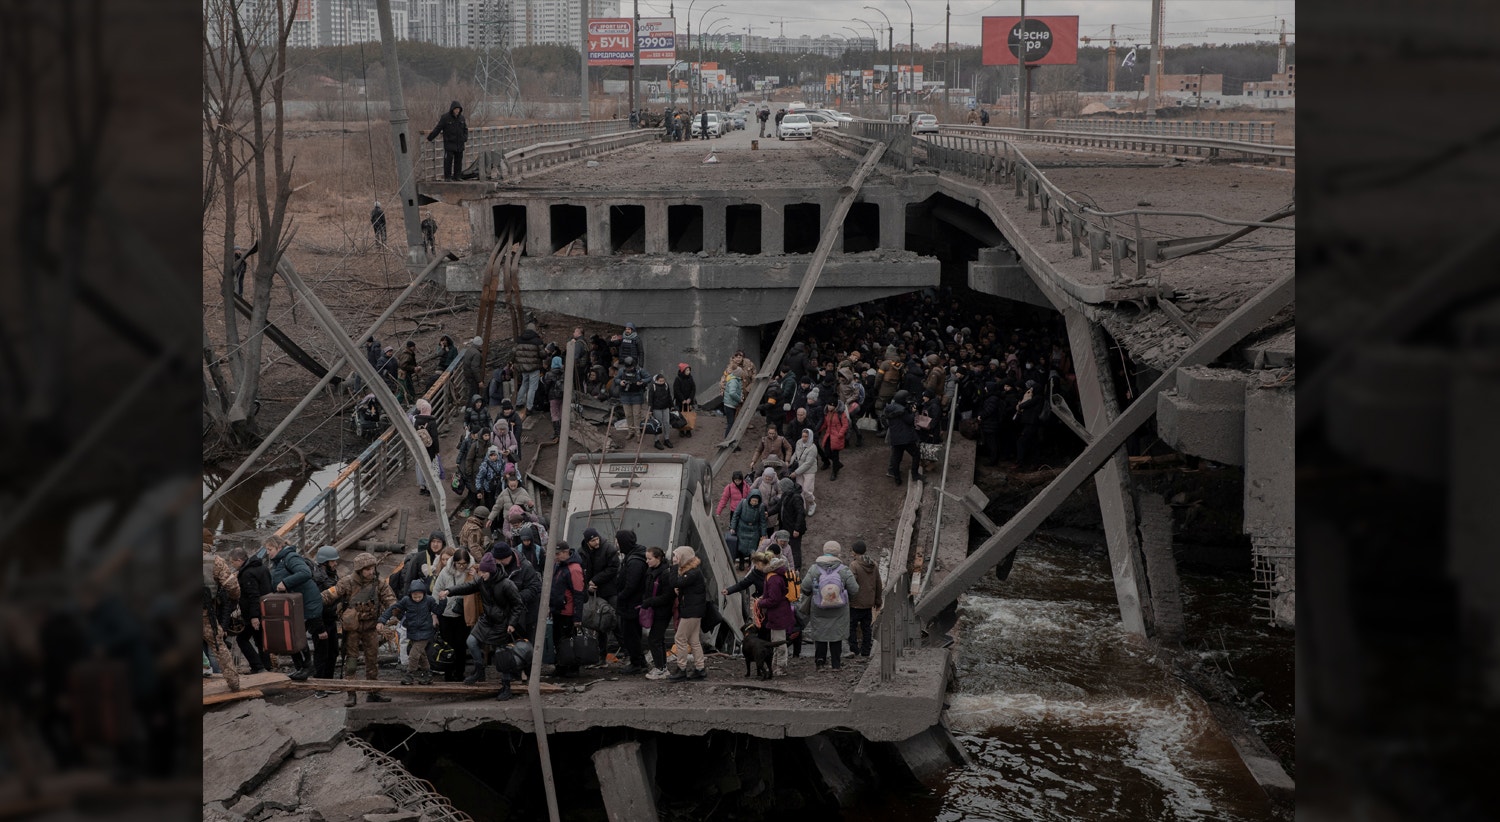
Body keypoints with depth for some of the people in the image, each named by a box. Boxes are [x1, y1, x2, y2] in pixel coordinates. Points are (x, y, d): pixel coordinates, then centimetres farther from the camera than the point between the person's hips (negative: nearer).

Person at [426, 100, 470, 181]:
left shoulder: (461, 118, 9)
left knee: (458, 160, 7)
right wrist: (429, 138, -5)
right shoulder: (445, 118, -7)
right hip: (449, 144, -5)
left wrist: (465, 138, 0)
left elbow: (465, 129, 19)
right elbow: (437, 129, -4)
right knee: (448, 160, -7)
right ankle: (447, 177, -2)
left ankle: (457, 176, 14)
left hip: (459, 144, 5)